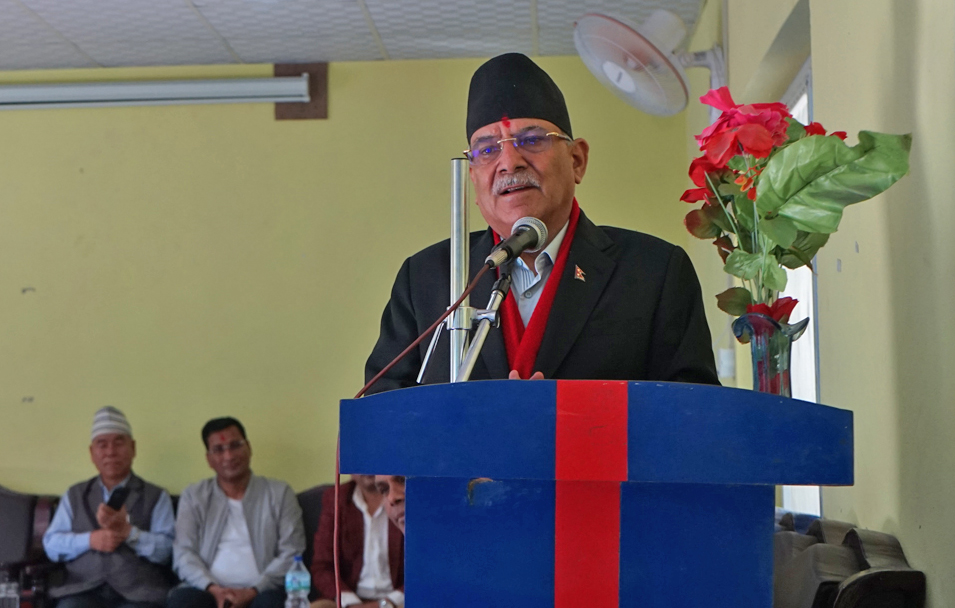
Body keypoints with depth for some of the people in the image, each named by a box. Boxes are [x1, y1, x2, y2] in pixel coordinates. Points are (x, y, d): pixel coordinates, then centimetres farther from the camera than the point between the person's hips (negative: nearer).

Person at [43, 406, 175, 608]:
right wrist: (90, 540, -6)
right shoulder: (74, 496, 22)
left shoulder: (157, 497, 14)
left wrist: (127, 531, -13)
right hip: (83, 590, 2)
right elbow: (51, 544, 12)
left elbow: (168, 550, 2)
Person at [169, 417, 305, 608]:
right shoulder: (193, 496, 17)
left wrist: (252, 591, -11)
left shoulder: (279, 493, 13)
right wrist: (212, 588, -13)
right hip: (210, 592, 1)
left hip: (260, 592, -1)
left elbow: (292, 554, 4)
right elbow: (184, 553, 6)